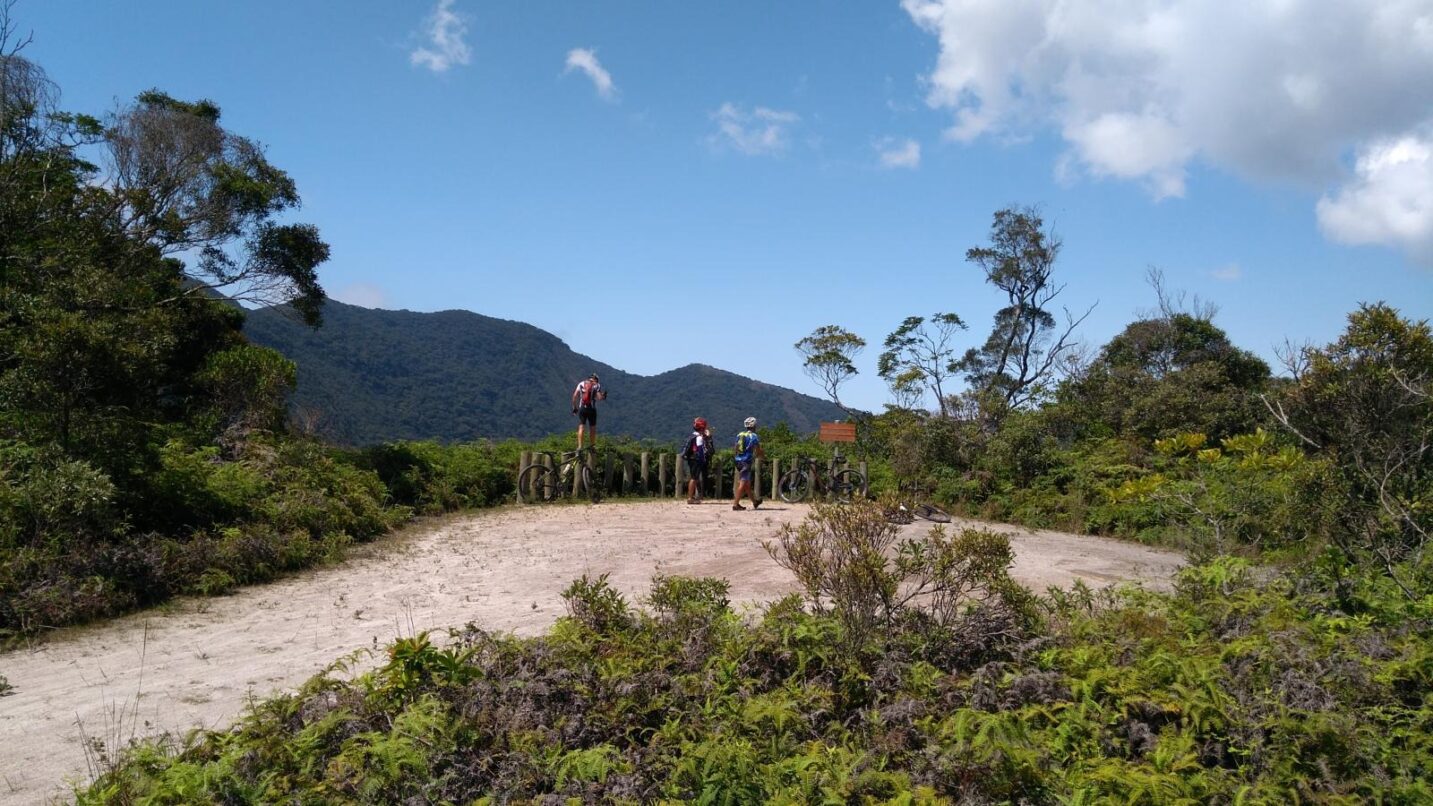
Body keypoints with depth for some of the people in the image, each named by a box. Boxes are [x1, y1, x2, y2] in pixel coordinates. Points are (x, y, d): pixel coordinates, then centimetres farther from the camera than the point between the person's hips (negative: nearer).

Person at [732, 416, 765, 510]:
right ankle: (736, 503, -13)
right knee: (743, 483, -7)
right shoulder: (754, 436, -7)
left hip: (738, 460, 7)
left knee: (747, 483, 16)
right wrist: (763, 456, 15)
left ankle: (755, 502, 31)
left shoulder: (739, 435, 12)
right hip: (746, 461, -7)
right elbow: (758, 451, -8)